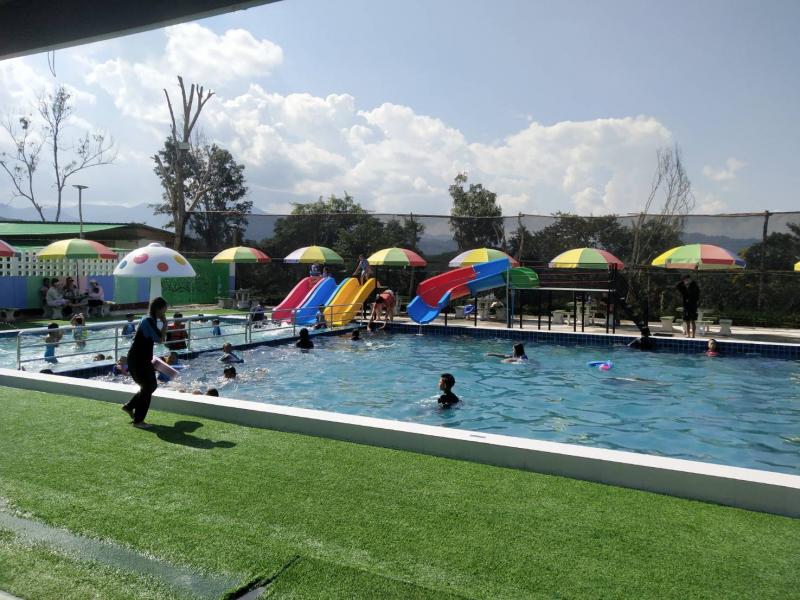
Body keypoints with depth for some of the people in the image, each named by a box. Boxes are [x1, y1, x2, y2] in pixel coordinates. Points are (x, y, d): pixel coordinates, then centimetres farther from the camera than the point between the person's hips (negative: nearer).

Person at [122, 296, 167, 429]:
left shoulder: (152, 320, 9)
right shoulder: (148, 321, -20)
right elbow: (160, 339, -24)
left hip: (143, 359, 9)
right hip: (137, 360, -9)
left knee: (152, 385, 17)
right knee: (147, 388, -3)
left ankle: (129, 406, 32)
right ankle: (138, 420, 7)